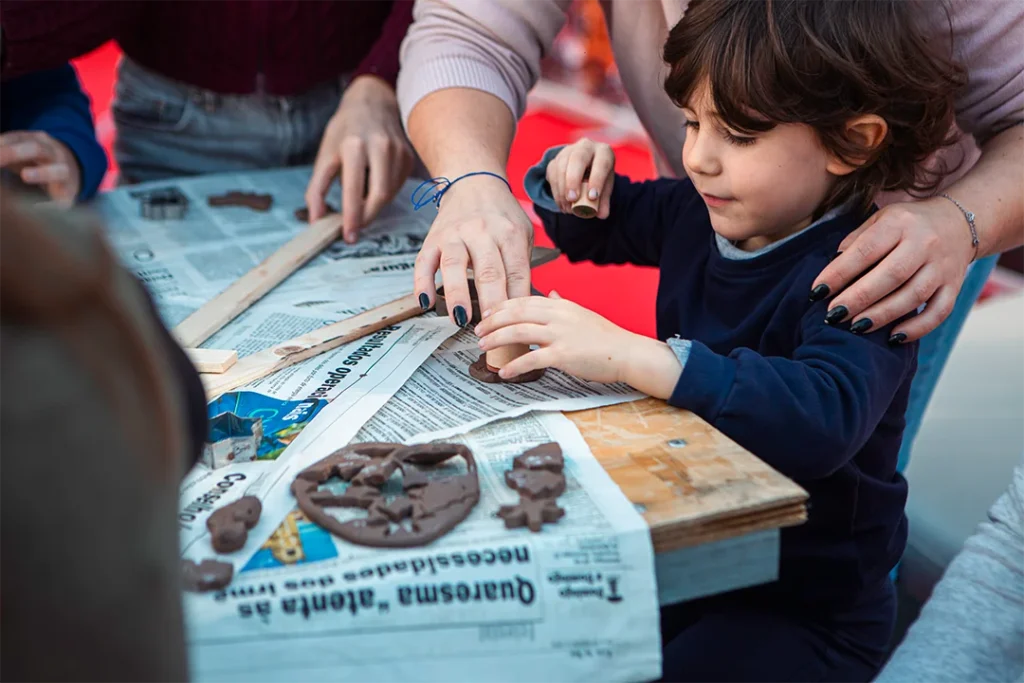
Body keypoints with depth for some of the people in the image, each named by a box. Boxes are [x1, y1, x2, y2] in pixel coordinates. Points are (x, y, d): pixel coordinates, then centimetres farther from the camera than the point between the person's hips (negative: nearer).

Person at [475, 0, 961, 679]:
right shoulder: (696, 214, -2)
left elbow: (822, 420, -44)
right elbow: (596, 226, 19)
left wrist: (627, 355, -48)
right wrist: (571, 177, -5)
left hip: (810, 612, -6)